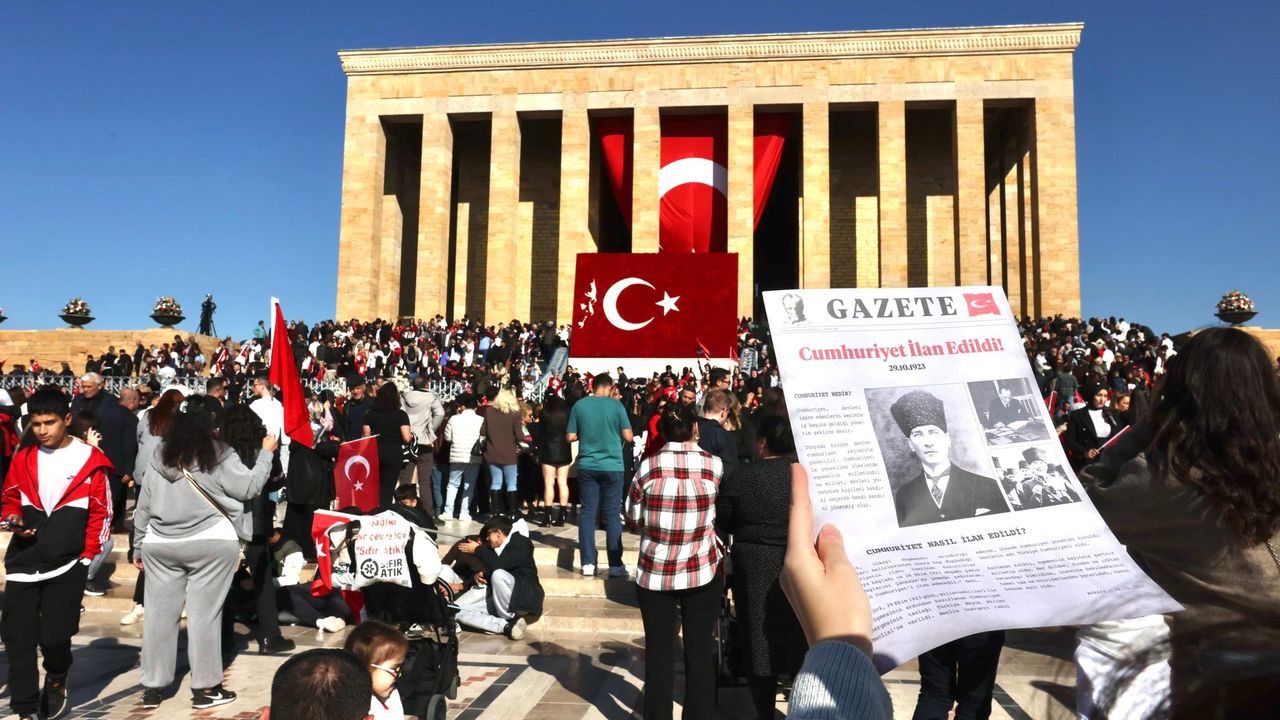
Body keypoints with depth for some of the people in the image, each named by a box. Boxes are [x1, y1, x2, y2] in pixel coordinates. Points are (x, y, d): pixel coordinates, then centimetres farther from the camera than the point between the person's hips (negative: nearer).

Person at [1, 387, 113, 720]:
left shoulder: (90, 459, -5)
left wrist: (87, 556, -4)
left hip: (66, 565, -3)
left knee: (55, 636, 0)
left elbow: (101, 514, 0)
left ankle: (56, 681, 33)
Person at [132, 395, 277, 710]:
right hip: (211, 544, -4)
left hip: (160, 545, 5)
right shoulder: (218, 454, -9)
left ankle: (153, 687, 18)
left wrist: (139, 545, 18)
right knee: (204, 614, 1)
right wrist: (266, 453, 6)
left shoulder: (160, 456, 5)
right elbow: (250, 487, -6)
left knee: (160, 613, 10)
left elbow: (143, 505, 9)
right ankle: (205, 688, 9)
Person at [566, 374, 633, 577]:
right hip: (612, 466, -2)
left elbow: (570, 437, 2)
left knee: (588, 513, 7)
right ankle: (615, 565, 5)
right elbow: (628, 437, -5)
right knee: (612, 515, 4)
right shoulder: (616, 405, -6)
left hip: (587, 466, 2)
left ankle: (588, 563, 8)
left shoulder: (579, 405, 0)